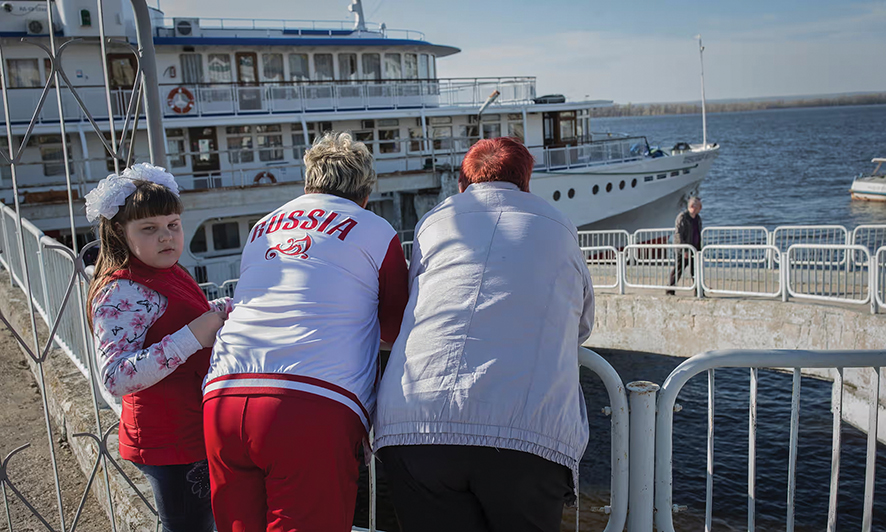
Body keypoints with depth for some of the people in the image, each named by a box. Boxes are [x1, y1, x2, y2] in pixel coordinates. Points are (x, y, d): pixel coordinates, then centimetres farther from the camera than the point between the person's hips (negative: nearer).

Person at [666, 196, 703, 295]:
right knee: (678, 270, -3)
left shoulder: (698, 218, 14)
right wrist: (684, 250, -21)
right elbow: (678, 234, -16)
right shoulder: (682, 217, -11)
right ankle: (670, 290, 6)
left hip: (694, 249, 7)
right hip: (683, 250, -7)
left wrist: (699, 249, 17)